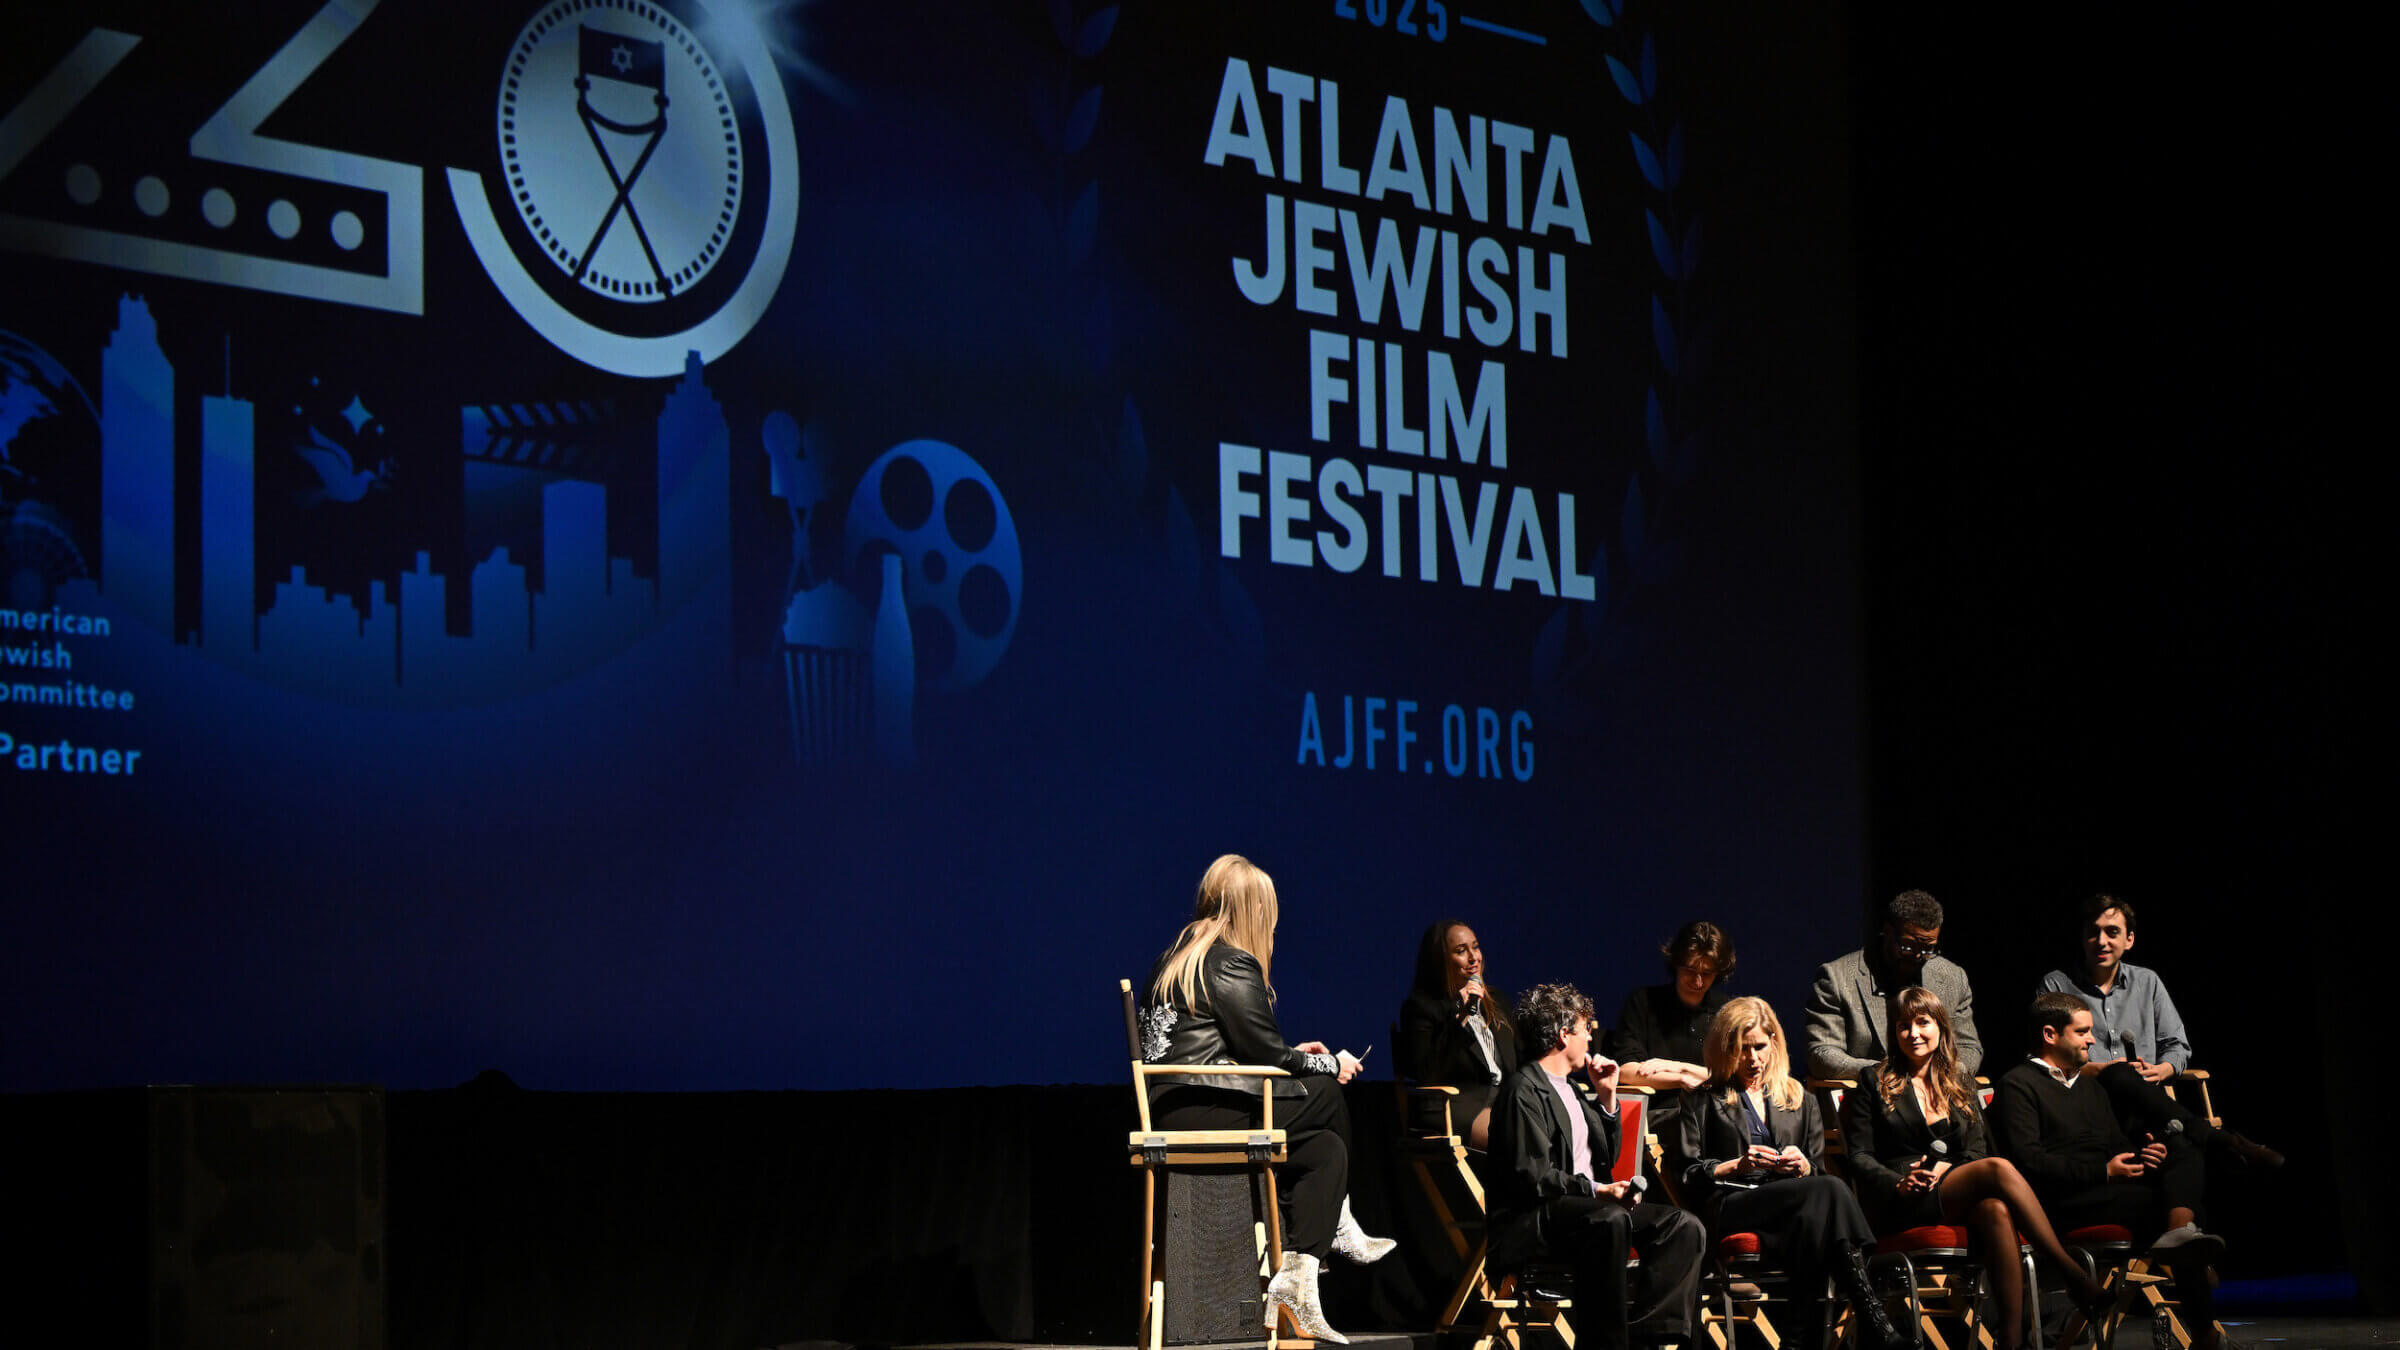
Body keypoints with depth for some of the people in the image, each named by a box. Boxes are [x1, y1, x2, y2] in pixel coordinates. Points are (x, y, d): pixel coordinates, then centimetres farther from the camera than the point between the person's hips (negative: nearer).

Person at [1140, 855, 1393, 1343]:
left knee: (1324, 1147, 11)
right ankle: (1337, 1229, 17)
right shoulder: (1232, 965, -9)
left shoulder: (1176, 957, 20)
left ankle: (1294, 1277, 4)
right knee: (1328, 1097, 4)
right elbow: (1266, 1053, -8)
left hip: (1169, 1112, 9)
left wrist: (1293, 1056, 24)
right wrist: (1332, 1064, 9)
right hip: (1204, 1115, -9)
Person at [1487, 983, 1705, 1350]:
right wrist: (1595, 1190, -22)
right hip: (1533, 1220, -9)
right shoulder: (1523, 1090, -7)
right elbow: (1531, 1175, -17)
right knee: (1611, 1222, -39)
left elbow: (1606, 1156, 27)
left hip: (1589, 1205, 9)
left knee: (1684, 1227, -11)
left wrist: (1607, 1097, 17)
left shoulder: (1570, 1090, 23)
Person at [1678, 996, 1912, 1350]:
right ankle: (1875, 1322, -44)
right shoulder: (1707, 1102, 19)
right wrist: (1737, 1166, -7)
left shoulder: (1799, 1100, 28)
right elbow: (1688, 1177, 9)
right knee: (1832, 1191, -32)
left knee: (1819, 1211, -39)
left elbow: (1819, 1172, 23)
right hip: (1730, 1208, -3)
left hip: (1791, 1201, 3)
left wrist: (1803, 1167, -1)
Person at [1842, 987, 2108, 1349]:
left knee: (1996, 1212, -36)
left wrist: (1945, 1168, -9)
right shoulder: (1875, 1084, 12)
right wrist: (1899, 1183, -14)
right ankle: (2076, 1278, -33)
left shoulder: (1961, 1091, 23)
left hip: (1956, 1203, 4)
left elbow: (1977, 1152, 14)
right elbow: (1859, 1157, 5)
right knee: (1998, 1169, -30)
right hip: (1899, 1207, -4)